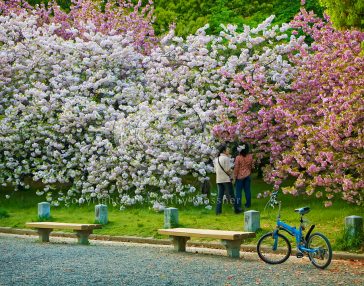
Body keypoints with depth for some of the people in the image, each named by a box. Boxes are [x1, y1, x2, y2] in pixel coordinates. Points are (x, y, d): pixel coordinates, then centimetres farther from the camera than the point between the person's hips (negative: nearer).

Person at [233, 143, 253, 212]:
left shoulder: (238, 157, -18)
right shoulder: (250, 157, -5)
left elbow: (236, 168, -12)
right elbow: (251, 166, 8)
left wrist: (235, 176, -2)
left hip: (240, 176, -4)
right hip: (247, 175, 4)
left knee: (238, 191, 1)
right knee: (247, 190, 14)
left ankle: (238, 206, -2)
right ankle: (248, 204, 22)